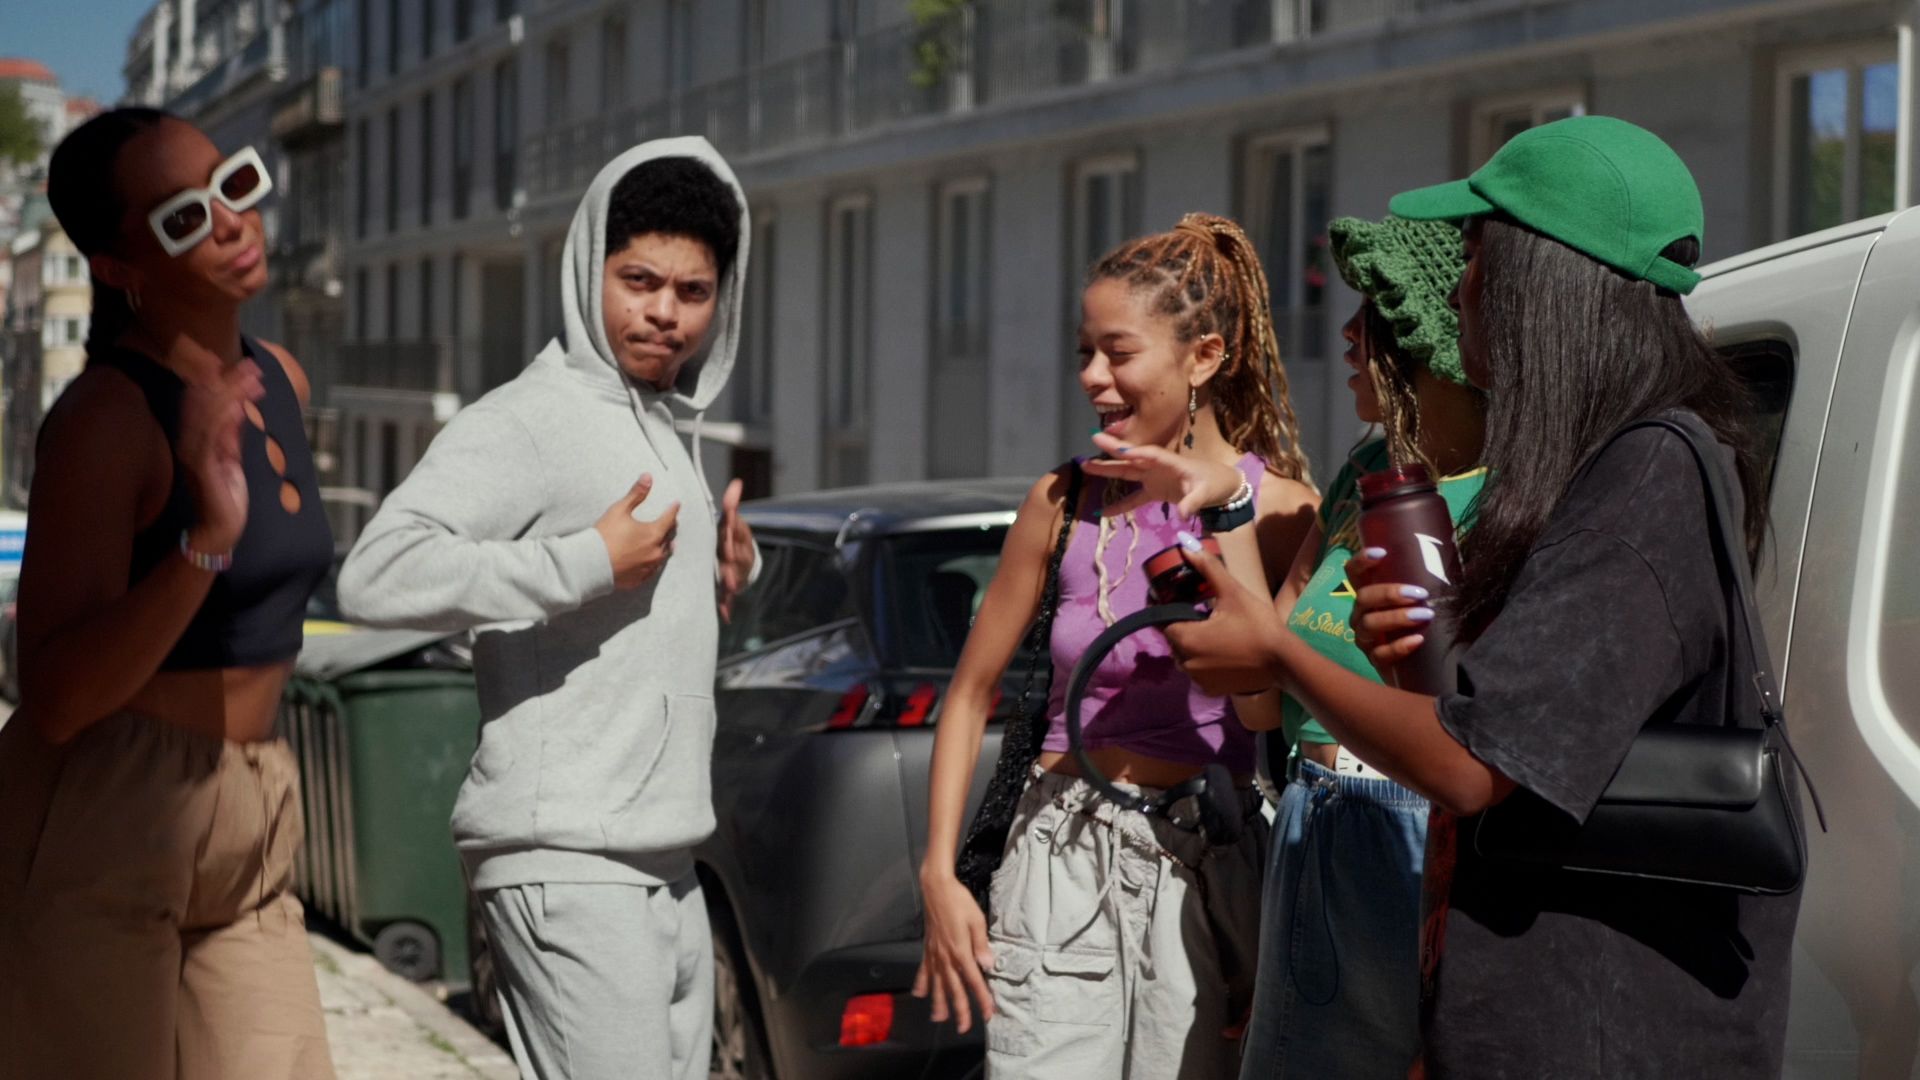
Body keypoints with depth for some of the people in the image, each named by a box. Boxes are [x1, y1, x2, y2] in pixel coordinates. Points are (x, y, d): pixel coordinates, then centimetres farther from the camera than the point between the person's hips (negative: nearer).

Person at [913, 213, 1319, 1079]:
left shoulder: (1281, 508, -4)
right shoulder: (1065, 501, 1)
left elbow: (1265, 703, -17)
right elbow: (970, 695, 7)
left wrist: (1228, 507, -19)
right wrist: (939, 874, 0)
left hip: (1206, 869, -1)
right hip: (1064, 855, 1)